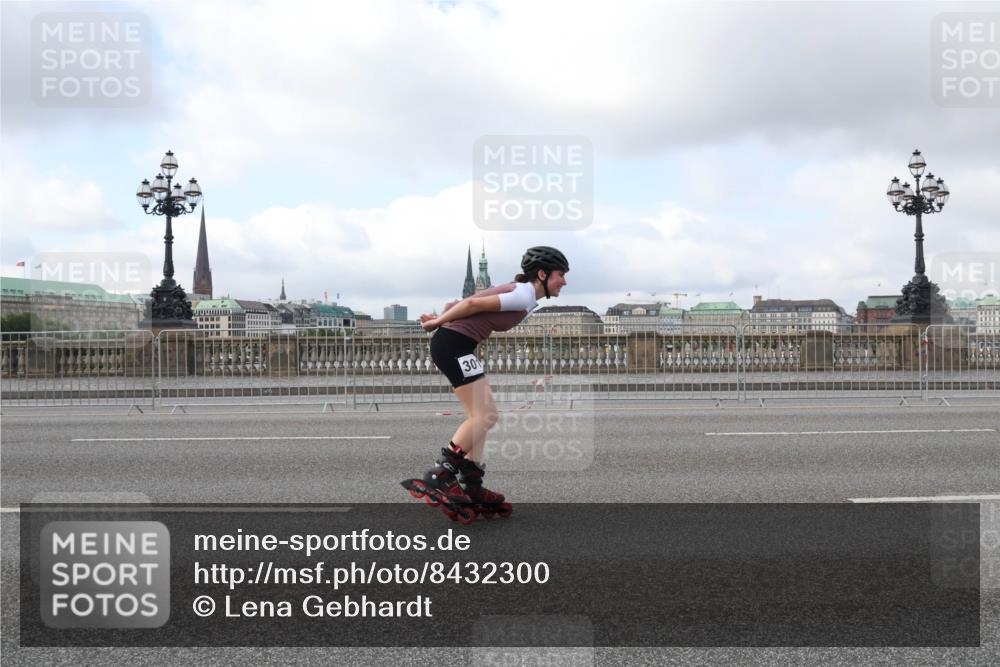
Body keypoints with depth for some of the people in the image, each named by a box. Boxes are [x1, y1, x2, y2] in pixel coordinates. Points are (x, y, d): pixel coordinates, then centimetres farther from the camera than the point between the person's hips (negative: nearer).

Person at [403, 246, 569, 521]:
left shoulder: (520, 293, 18)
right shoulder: (525, 296, -13)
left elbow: (471, 304, 15)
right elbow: (474, 303, -16)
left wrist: (440, 321, 9)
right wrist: (439, 322, -5)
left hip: (454, 345, 10)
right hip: (454, 344, -10)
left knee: (483, 416, 10)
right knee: (484, 416, -9)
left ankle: (471, 487, 11)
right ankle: (439, 477, -7)